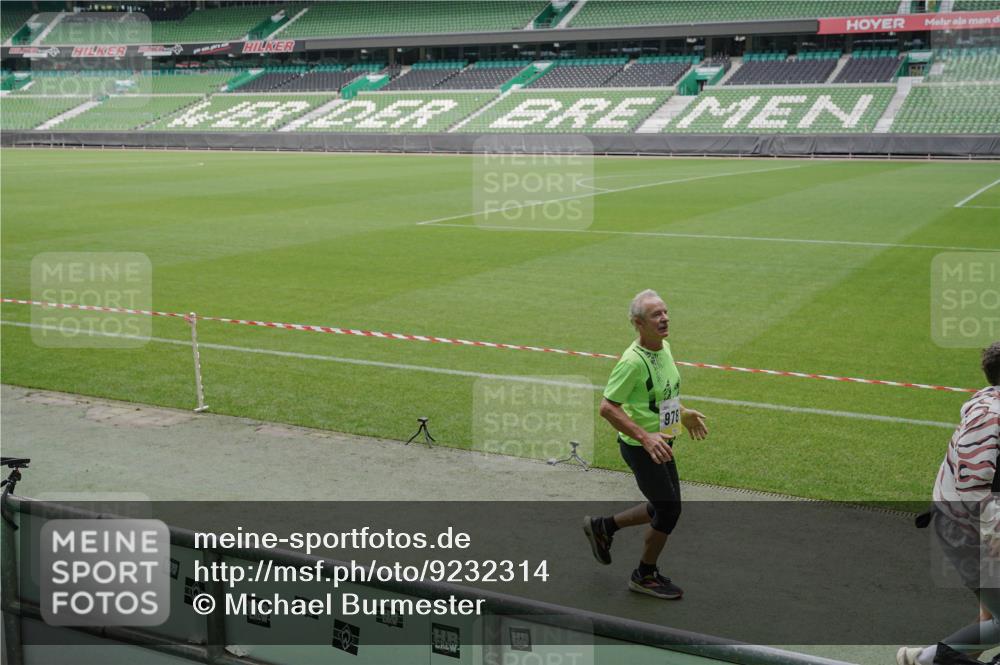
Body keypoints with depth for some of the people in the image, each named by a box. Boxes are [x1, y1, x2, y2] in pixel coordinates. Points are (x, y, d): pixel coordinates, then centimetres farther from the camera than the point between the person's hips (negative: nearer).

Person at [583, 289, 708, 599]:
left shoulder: (664, 347, 3)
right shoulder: (633, 361, -25)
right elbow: (607, 407, -25)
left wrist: (683, 413, 16)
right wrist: (645, 437, -30)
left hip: (660, 443, 9)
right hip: (640, 446, -9)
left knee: (664, 508, 17)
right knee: (669, 508, 0)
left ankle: (603, 527, 35)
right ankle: (645, 576, 21)